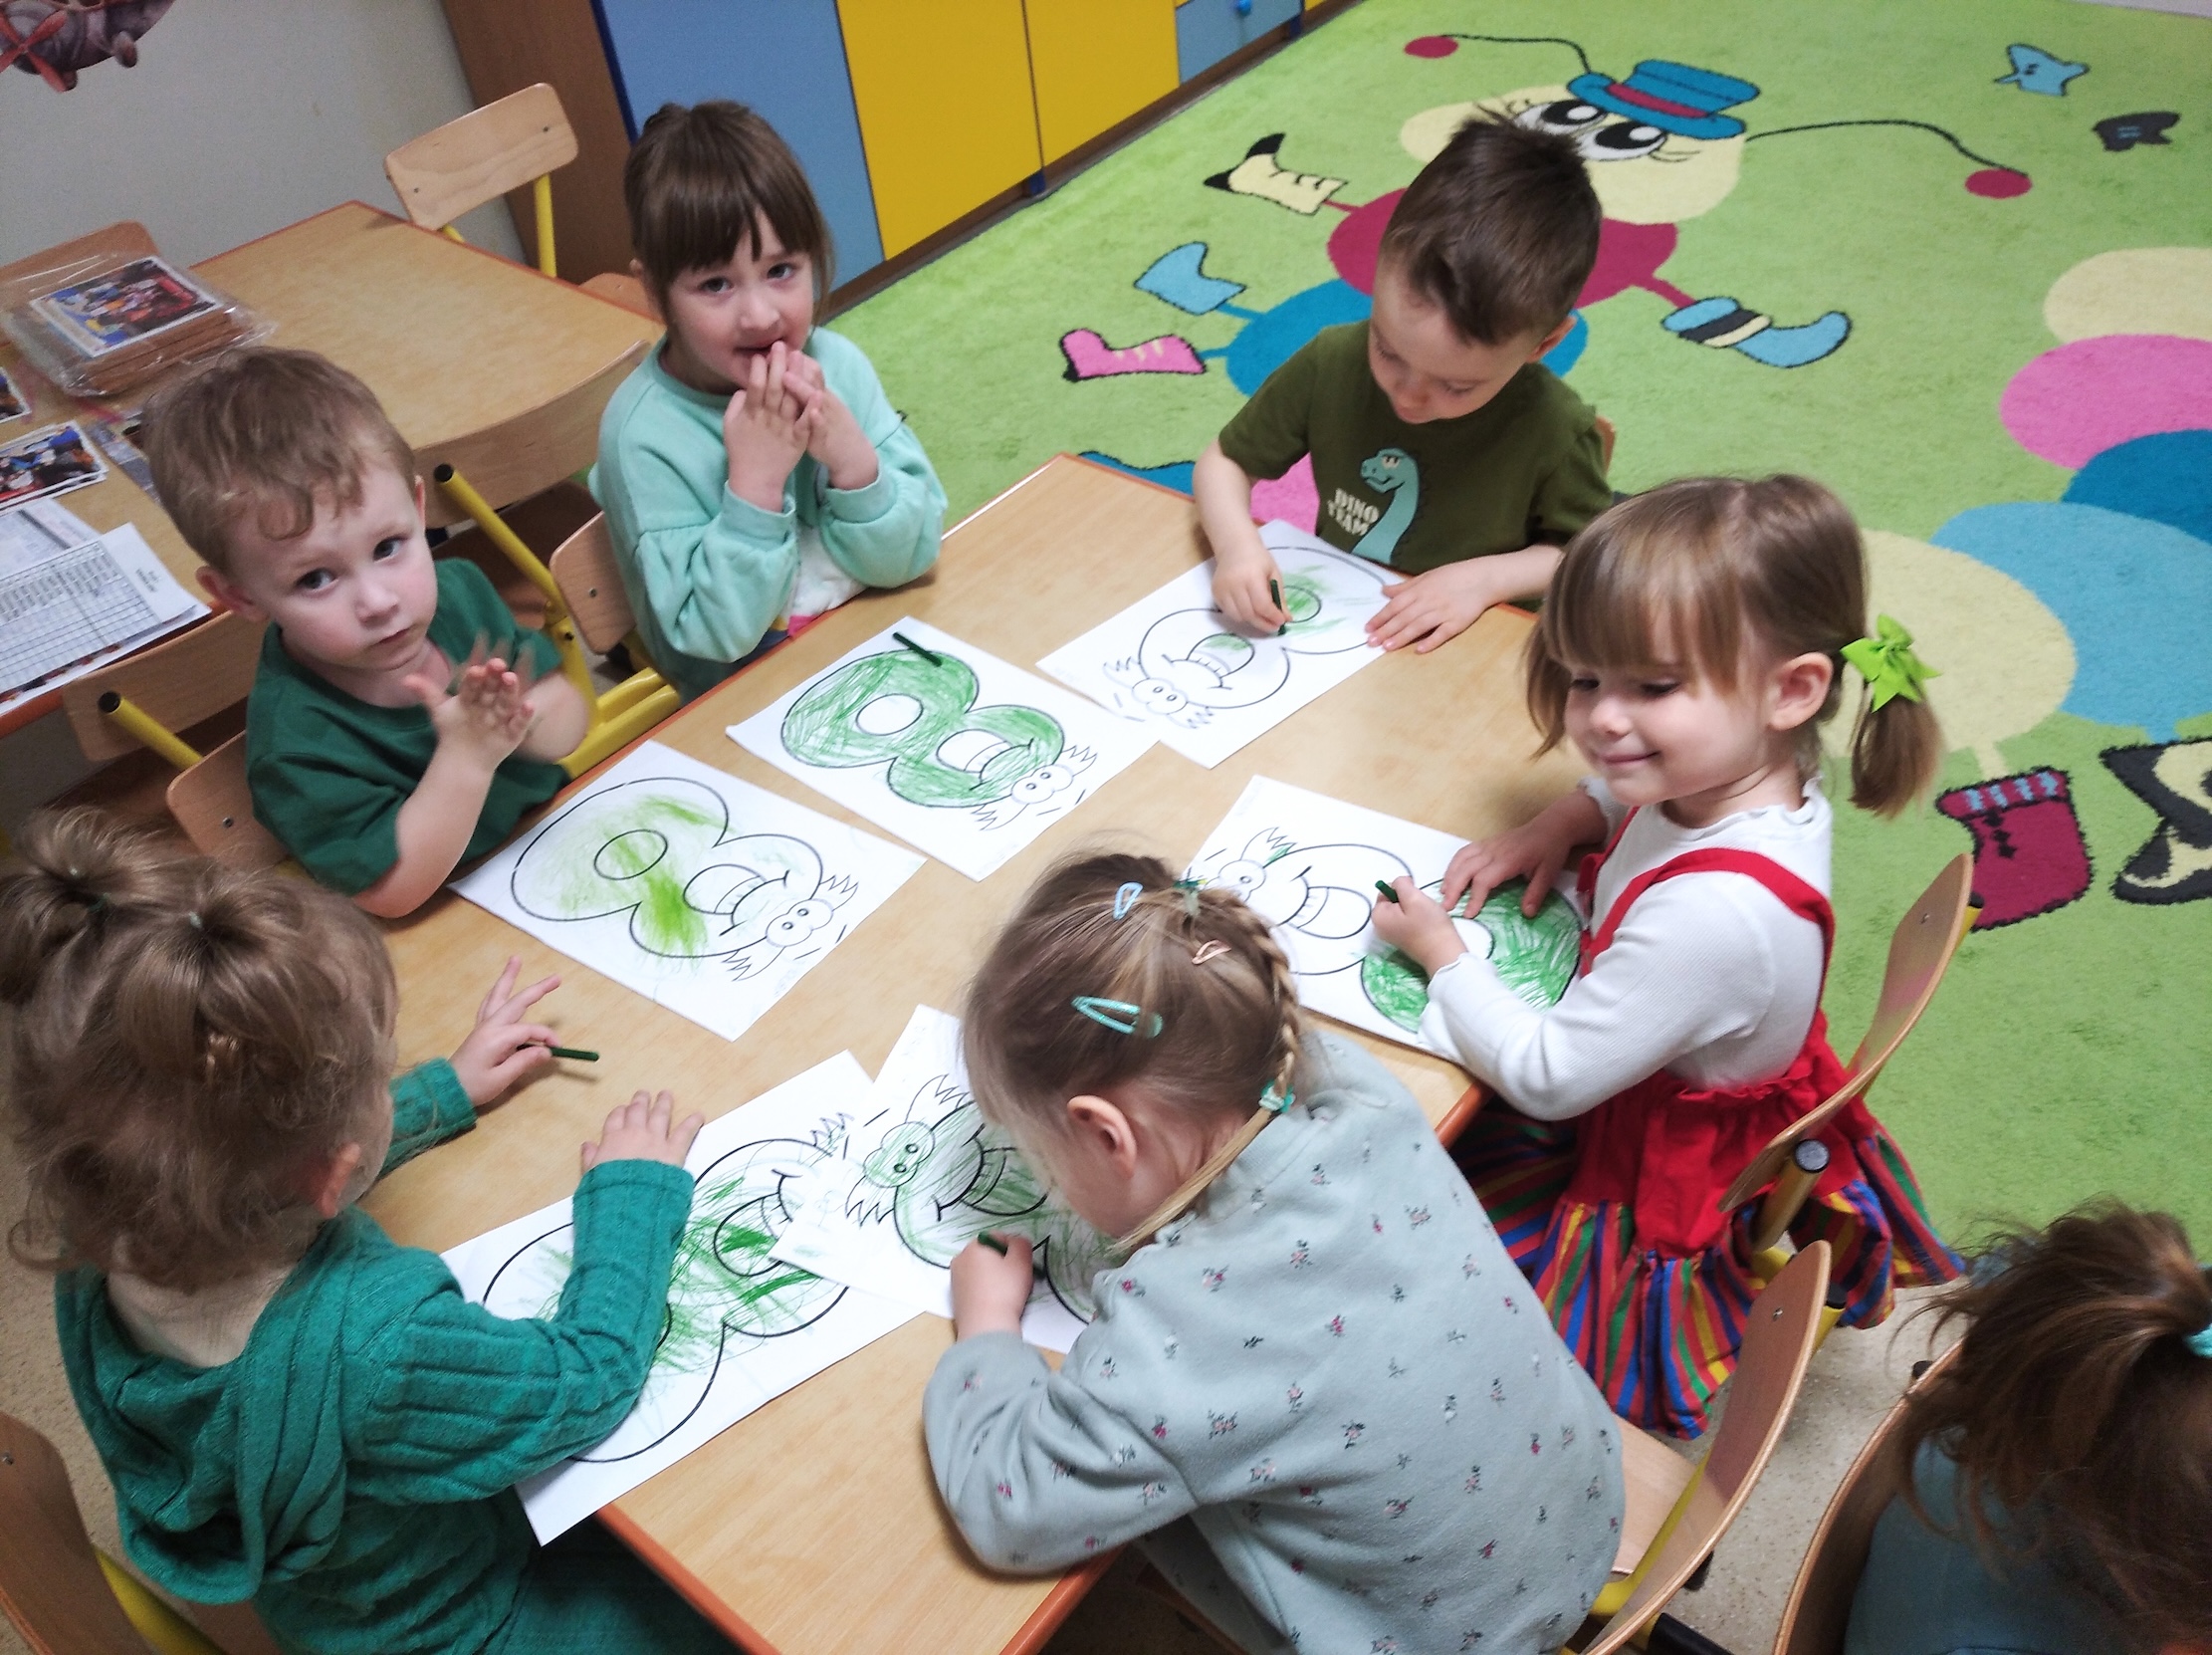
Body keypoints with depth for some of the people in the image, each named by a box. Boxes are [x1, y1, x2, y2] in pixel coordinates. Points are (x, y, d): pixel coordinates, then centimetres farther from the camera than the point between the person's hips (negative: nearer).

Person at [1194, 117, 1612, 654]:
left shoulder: (1555, 431, -17)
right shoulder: (1332, 364, -11)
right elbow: (1223, 462, 1)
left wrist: (1487, 577, -16)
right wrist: (1236, 545, -16)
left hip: (1471, 657, -2)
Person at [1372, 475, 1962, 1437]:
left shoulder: (1716, 911, -40)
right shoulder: (1753, 780, -15)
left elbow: (1547, 1075, -29)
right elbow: (1628, 791, 13)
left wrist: (1440, 952, -16)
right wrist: (1560, 824, -7)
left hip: (1668, 1203, -8)